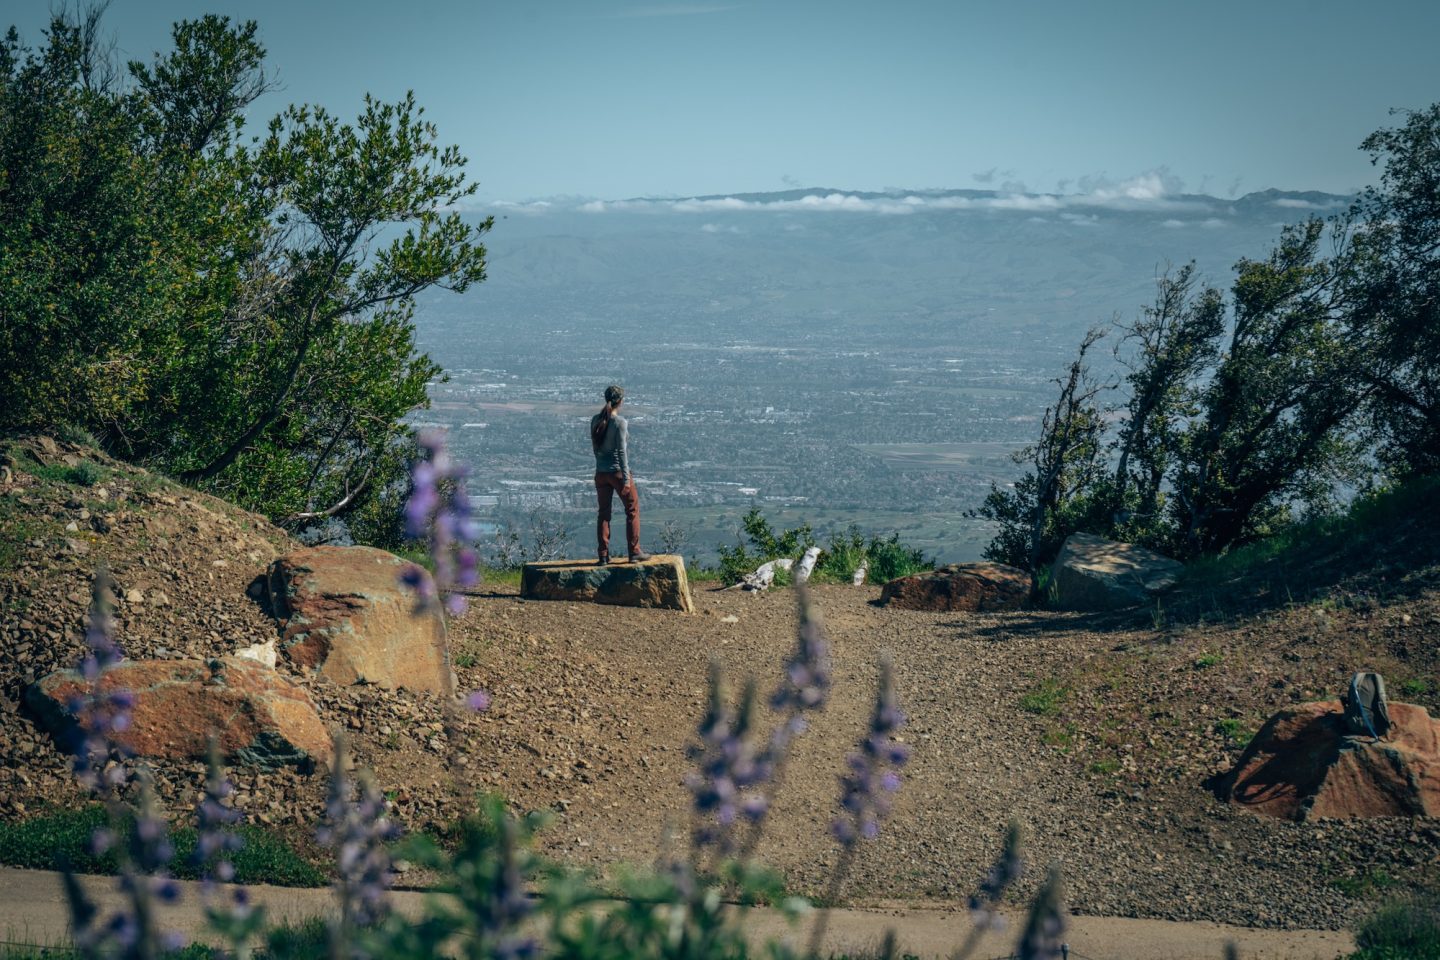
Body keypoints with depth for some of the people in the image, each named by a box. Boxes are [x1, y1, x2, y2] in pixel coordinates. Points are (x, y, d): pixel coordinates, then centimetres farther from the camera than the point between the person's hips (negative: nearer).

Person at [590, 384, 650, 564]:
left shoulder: (596, 420, 3)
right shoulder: (619, 422, -14)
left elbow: (595, 447, 11)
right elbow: (621, 451, -16)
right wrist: (626, 477, -14)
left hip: (601, 473, 5)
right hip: (618, 471, -5)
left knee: (604, 513, 10)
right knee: (633, 509, 10)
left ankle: (603, 555, 8)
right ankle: (634, 552, 10)